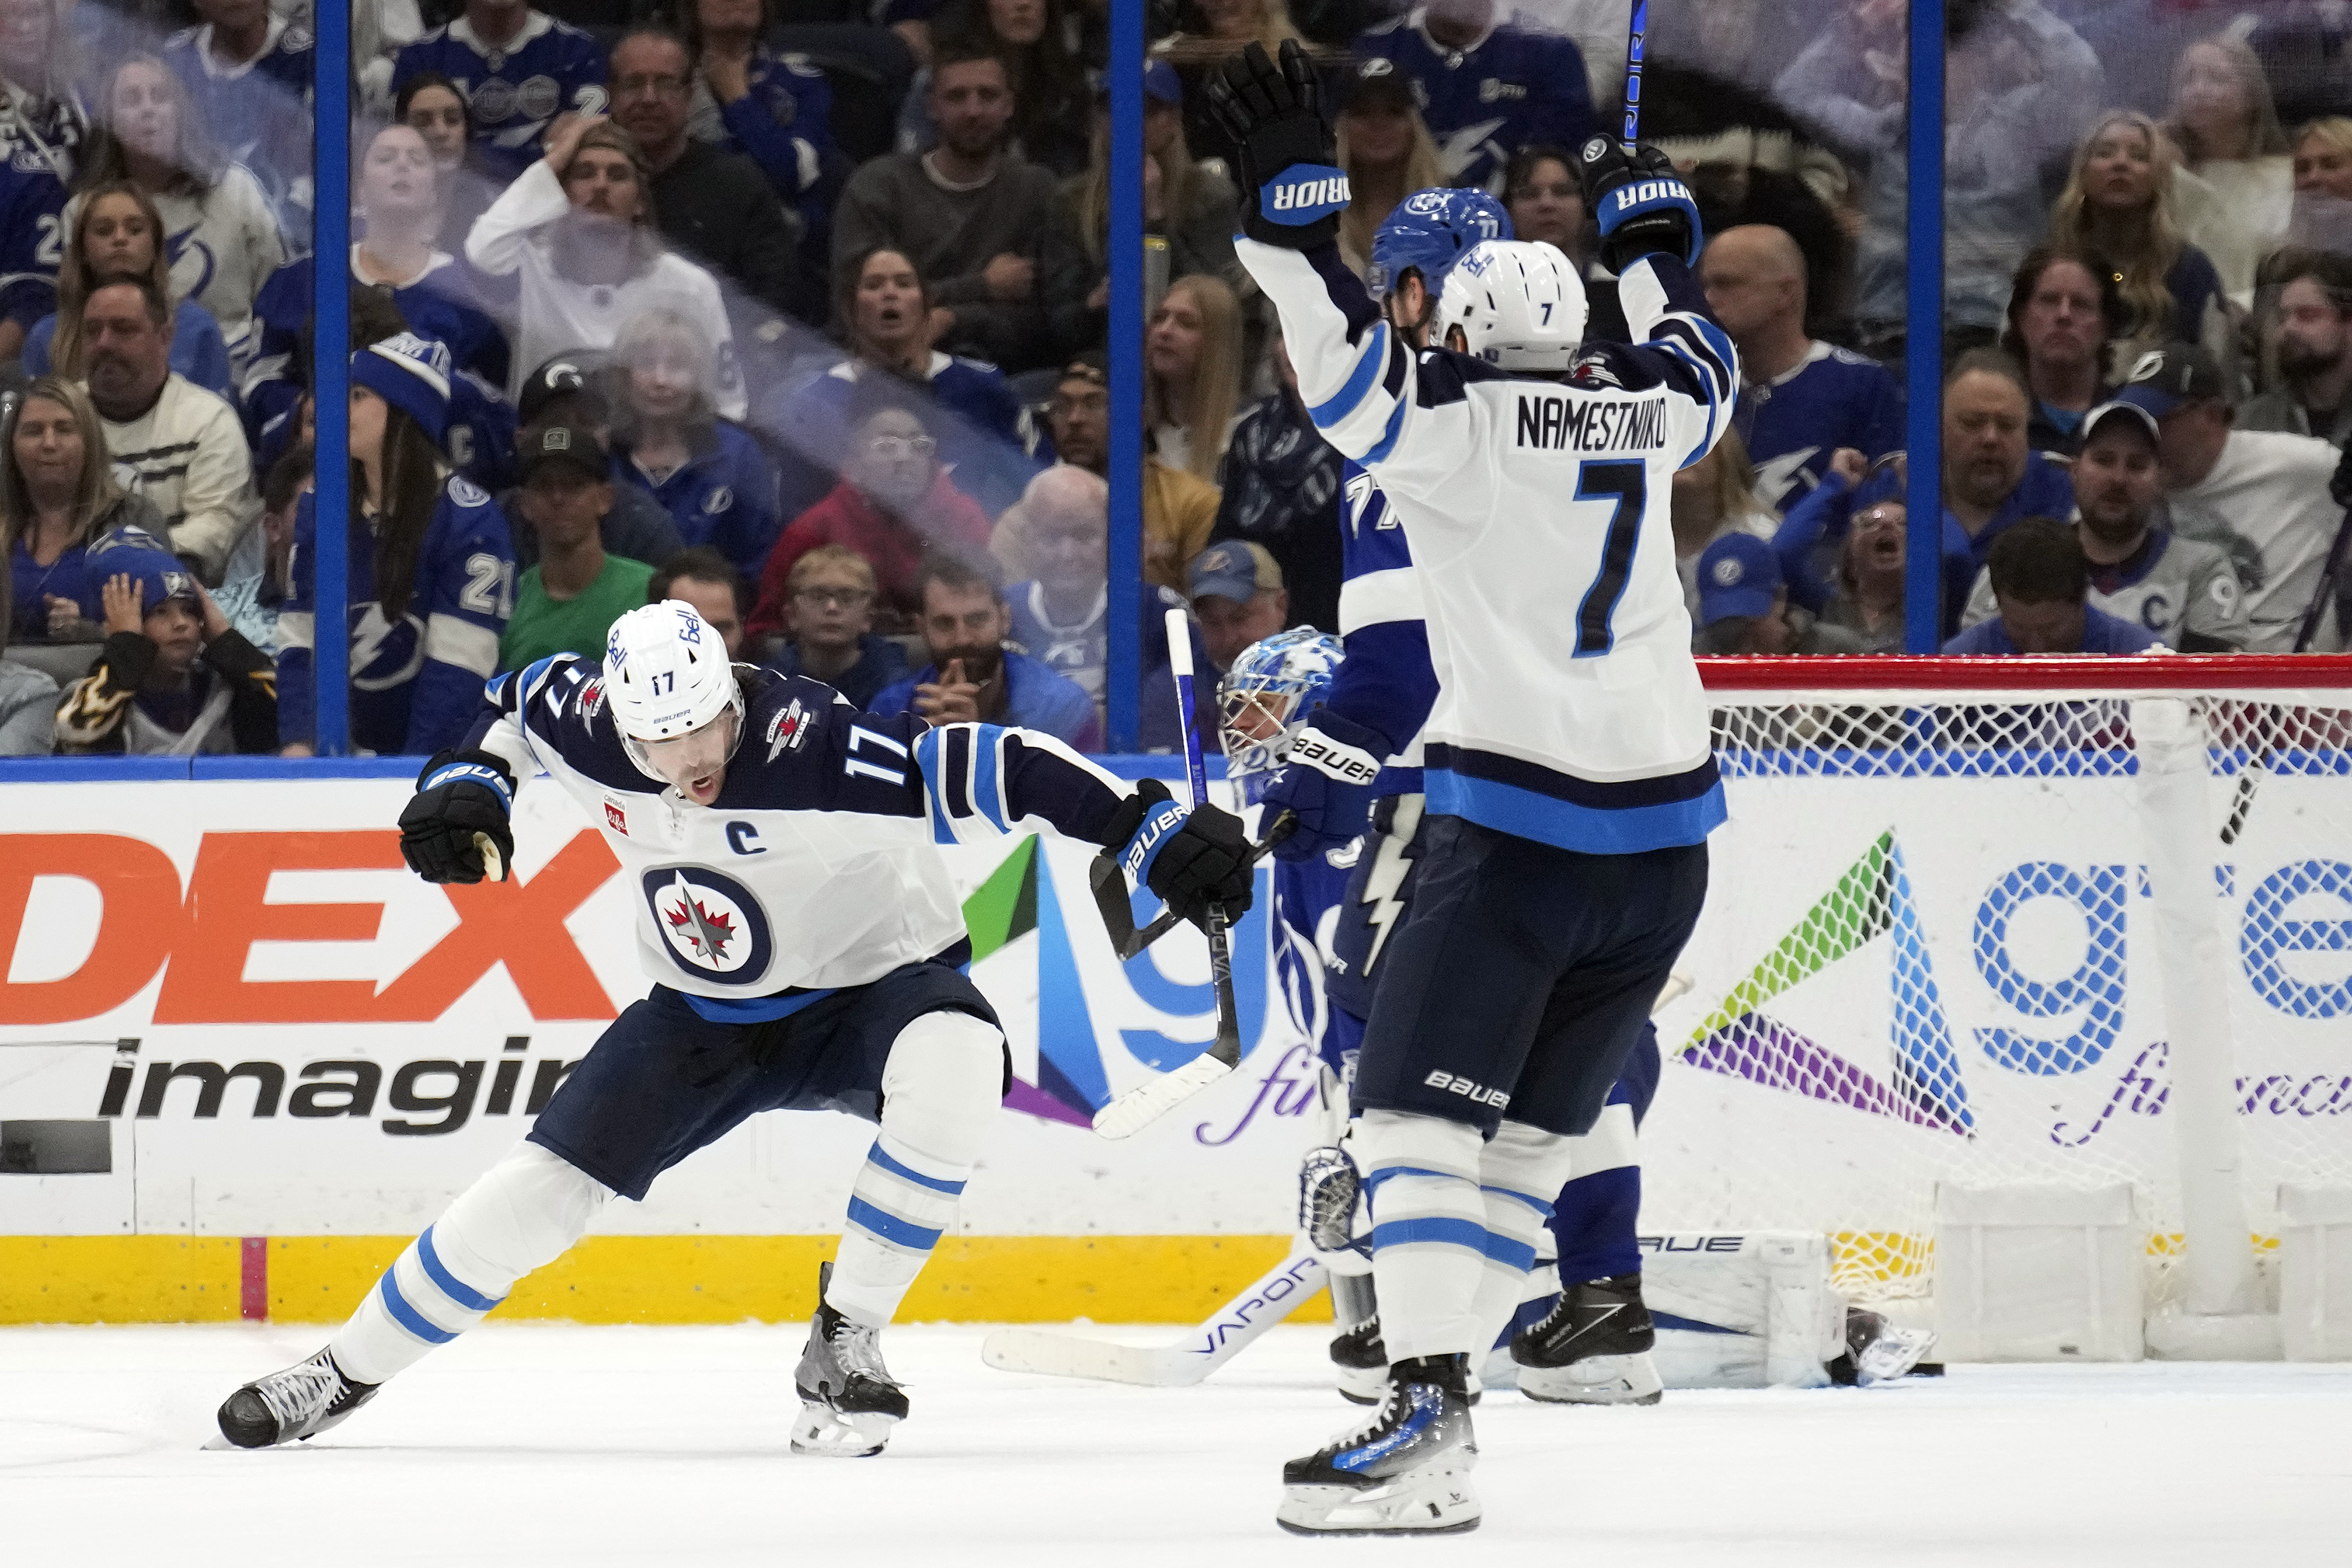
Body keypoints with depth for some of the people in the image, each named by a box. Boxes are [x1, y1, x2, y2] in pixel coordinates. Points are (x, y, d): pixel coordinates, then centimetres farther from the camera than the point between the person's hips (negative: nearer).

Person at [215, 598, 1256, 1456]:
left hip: (874, 981, -4)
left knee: (954, 1063, -37)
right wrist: (465, 783, -8)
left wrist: (1157, 833, -41)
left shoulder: (815, 750, -34)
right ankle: (344, 1372, 16)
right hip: (706, 1016, 4)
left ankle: (845, 1343, -22)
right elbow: (514, 702, 7)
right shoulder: (586, 725, -18)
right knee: (545, 1185, -3)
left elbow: (989, 770, -35)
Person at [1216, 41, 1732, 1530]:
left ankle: (1429, 1414, -23)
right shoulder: (1644, 416, 12)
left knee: (1422, 1100, -9)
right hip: (1666, 833, 6)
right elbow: (1696, 358, 33)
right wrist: (1653, 228, 48)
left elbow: (1356, 365, -18)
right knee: (1542, 1110, 18)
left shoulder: (1458, 418, -3)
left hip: (1521, 826, -6)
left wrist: (1295, 188, -15)